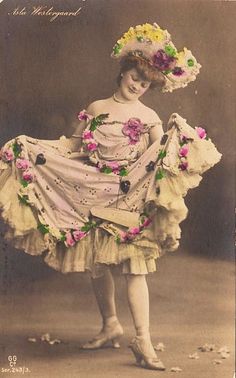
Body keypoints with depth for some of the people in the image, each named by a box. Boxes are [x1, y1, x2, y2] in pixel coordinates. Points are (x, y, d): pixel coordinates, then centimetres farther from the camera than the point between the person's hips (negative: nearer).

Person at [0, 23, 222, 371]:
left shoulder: (148, 117, 3)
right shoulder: (96, 109, 12)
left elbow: (161, 156, -9)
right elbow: (72, 147, 13)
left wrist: (178, 134, -28)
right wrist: (29, 146, 7)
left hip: (129, 201, -3)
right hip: (92, 200, 4)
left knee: (133, 267, -8)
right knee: (96, 266, 9)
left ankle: (143, 341, -4)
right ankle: (110, 326, 26)